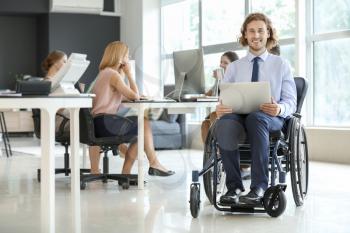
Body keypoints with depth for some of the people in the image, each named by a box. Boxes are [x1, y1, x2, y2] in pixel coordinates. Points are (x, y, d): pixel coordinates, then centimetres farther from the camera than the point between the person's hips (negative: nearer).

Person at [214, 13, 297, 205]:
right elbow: (223, 99, 14)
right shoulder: (233, 67, 21)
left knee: (256, 118, -40)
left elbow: (291, 102, 9)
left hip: (271, 118, -1)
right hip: (238, 115, 2)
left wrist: (279, 109, -16)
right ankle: (233, 187, -28)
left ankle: (259, 187, -37)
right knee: (224, 124, -36)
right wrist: (220, 108, -12)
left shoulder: (281, 65, 16)